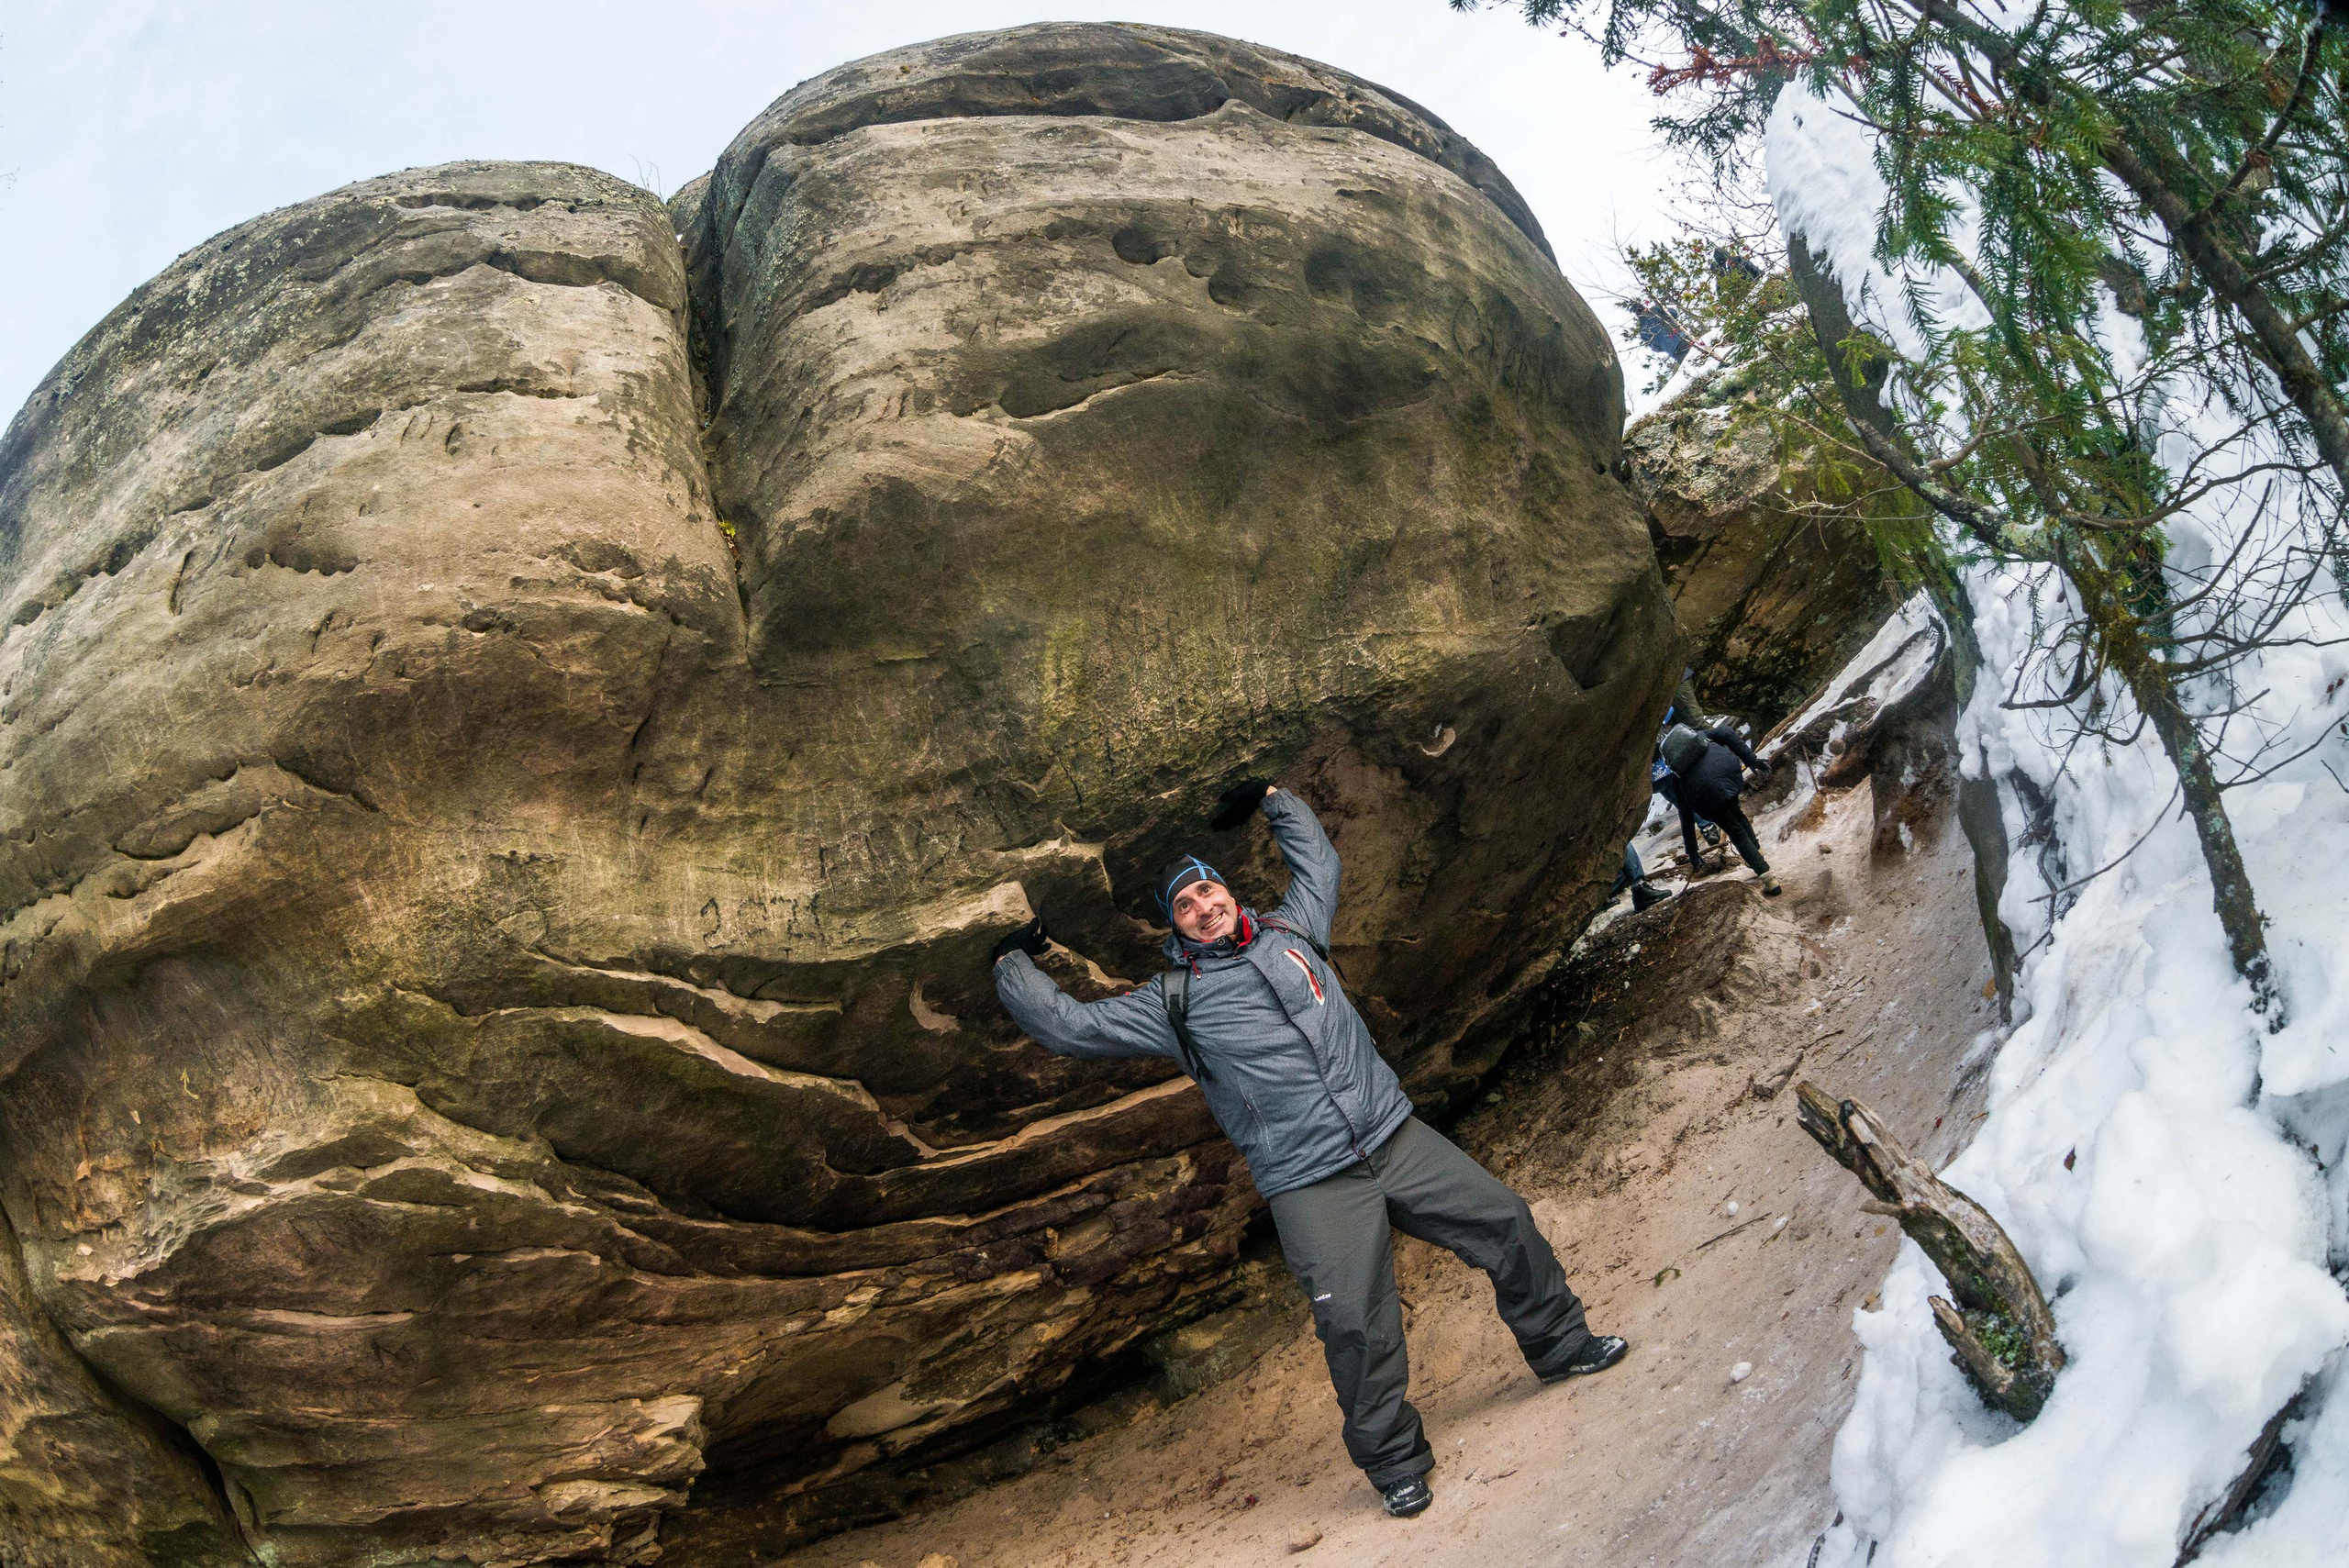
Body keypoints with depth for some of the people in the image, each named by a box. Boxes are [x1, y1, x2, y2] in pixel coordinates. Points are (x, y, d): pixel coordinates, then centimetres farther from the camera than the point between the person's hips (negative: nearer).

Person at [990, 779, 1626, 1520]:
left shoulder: (1290, 931, 11)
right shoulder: (1171, 1001, 1)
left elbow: (1318, 858, 29)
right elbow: (1068, 1024, 2)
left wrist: (1272, 798, 29)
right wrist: (1012, 964, 6)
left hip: (1394, 1137, 4)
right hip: (1311, 1186, -4)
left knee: (1505, 1224, 8)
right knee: (1355, 1328, -10)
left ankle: (1559, 1344, 32)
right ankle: (1394, 1462, 11)